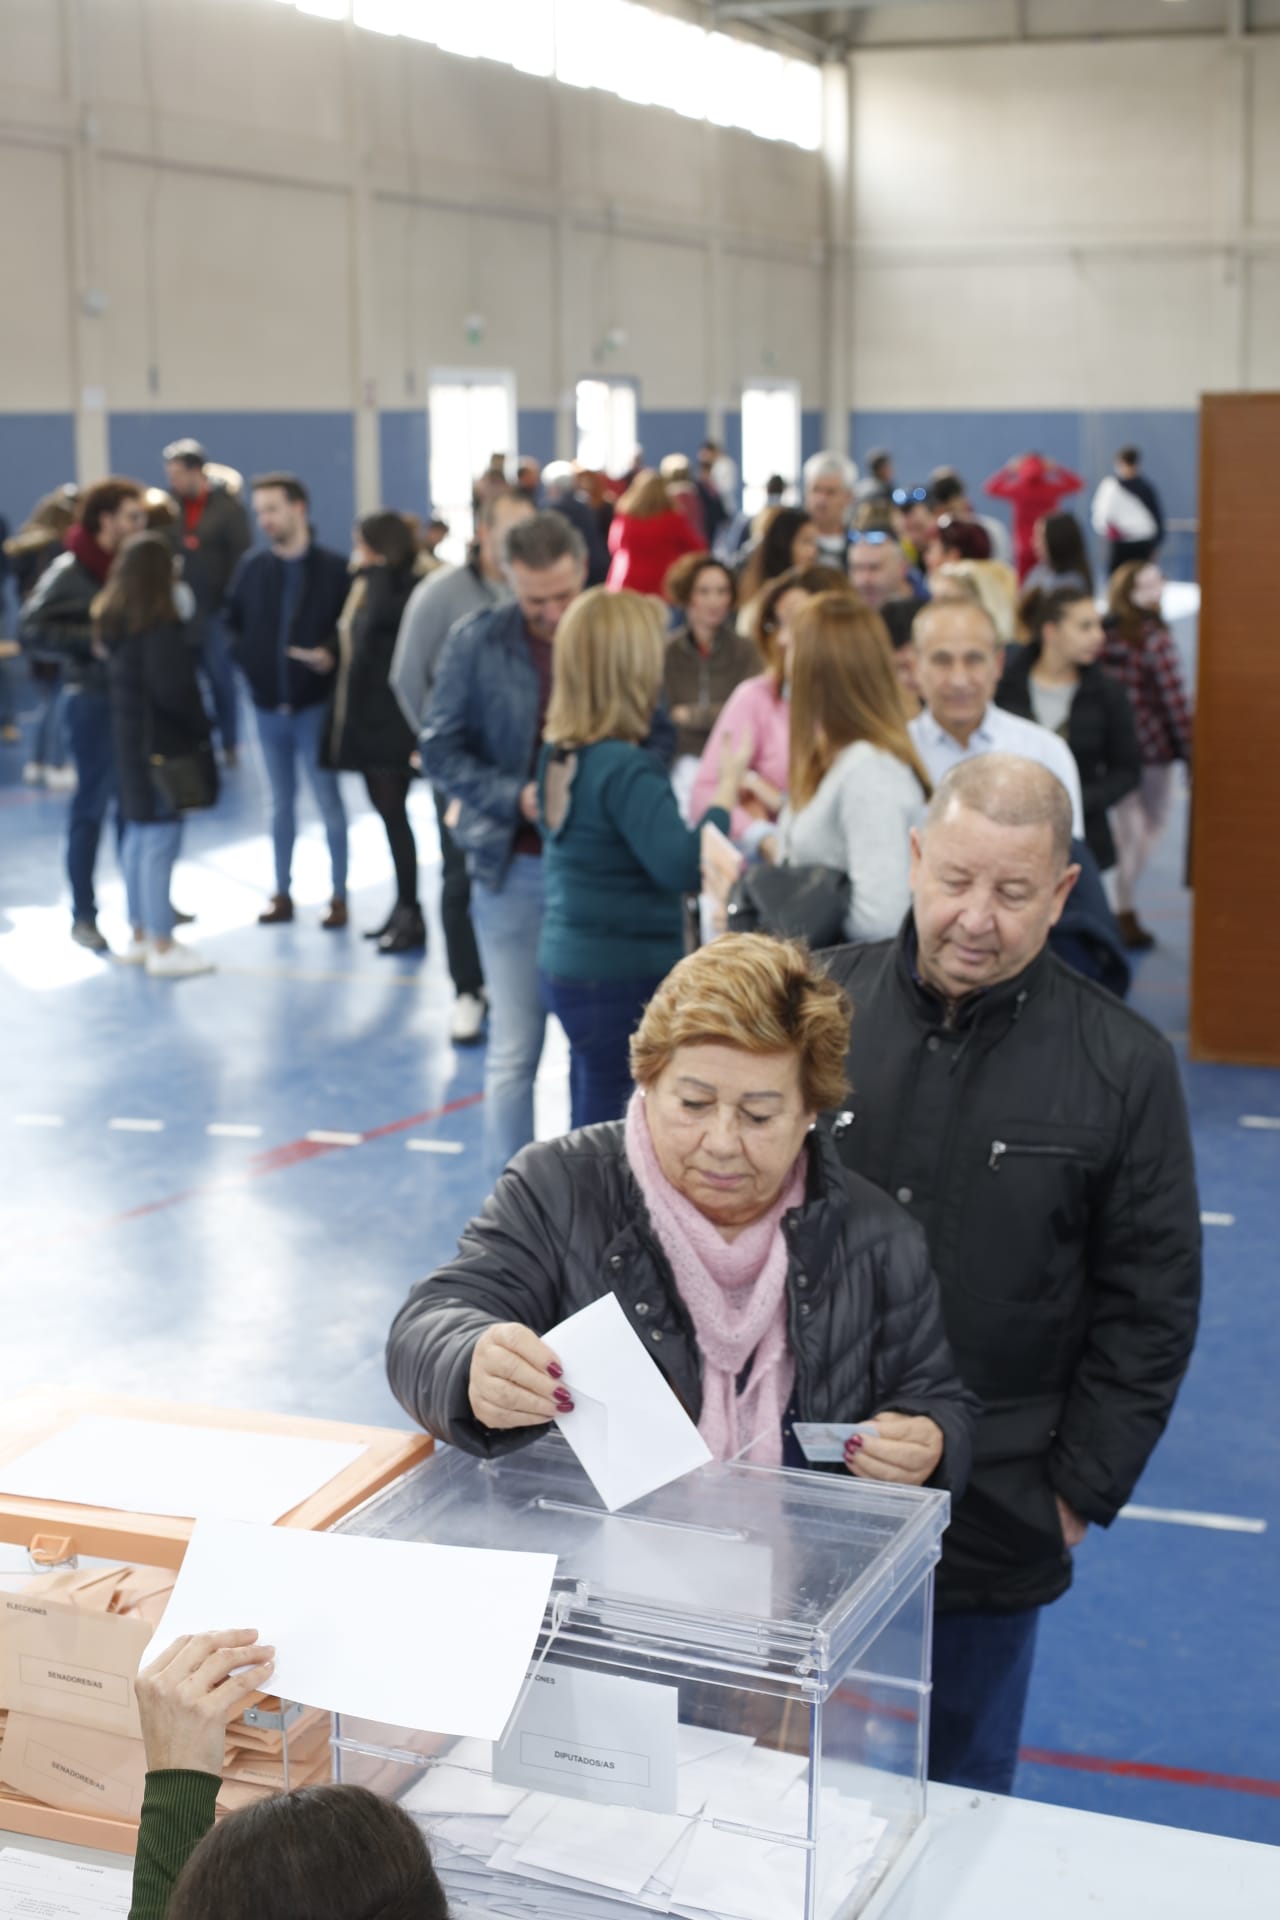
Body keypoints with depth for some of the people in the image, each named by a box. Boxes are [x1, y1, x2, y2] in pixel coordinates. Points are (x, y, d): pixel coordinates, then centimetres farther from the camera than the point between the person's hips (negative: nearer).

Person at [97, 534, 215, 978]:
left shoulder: (114, 620, 8)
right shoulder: (160, 626, -18)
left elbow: (120, 682, 11)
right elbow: (174, 688, -20)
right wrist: (201, 729, -4)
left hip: (130, 740, 9)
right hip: (162, 743, -9)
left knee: (137, 835, 16)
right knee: (160, 842, -5)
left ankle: (139, 936, 25)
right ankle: (162, 948, -1)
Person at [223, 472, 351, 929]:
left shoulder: (333, 568, -7)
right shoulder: (251, 568, 4)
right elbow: (233, 622, 13)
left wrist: (331, 653, -24)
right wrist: (246, 659, -3)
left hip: (315, 702, -4)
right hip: (267, 704, 4)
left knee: (328, 800, 1)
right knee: (281, 802, 13)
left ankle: (339, 897, 9)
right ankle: (282, 894, 21)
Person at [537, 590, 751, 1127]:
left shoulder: (558, 755, 6)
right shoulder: (625, 770, -20)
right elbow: (683, 867, -28)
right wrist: (728, 784, -21)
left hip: (565, 964, 9)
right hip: (621, 981, -9)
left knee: (591, 1130, 15)